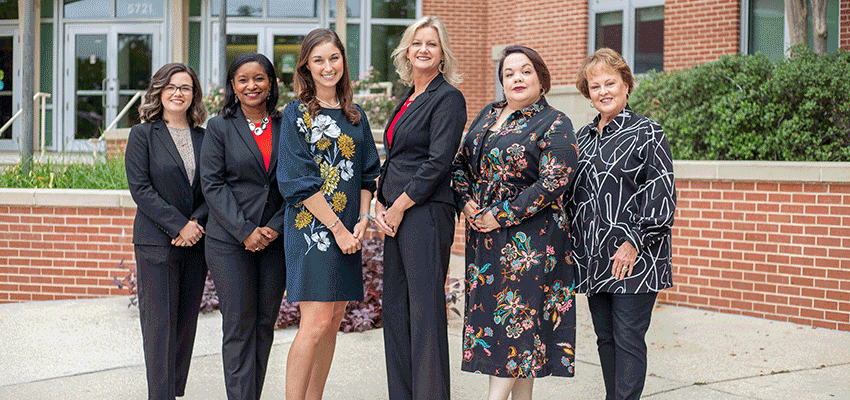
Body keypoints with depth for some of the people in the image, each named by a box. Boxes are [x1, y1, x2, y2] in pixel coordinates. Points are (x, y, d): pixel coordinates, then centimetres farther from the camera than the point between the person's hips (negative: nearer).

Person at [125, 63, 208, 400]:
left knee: (186, 322, 7)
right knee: (160, 323, -4)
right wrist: (178, 226, -14)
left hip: (195, 242, 4)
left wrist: (196, 222, -11)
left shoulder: (204, 138, 11)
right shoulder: (142, 135, 1)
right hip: (156, 242, -4)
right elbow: (140, 188, -7)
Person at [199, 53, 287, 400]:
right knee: (239, 326, -4)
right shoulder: (219, 127, 2)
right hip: (230, 240, -2)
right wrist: (245, 231, -12)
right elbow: (212, 183, -4)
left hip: (276, 238, 3)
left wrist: (276, 227, -7)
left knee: (265, 325, 6)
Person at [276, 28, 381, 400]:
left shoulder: (355, 116, 14)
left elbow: (367, 173, 16)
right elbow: (298, 181, -9)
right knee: (316, 323, -12)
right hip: (312, 227, -6)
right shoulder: (297, 113, -2)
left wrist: (363, 219, -1)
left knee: (332, 322, 7)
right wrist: (337, 227, -13)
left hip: (348, 231, 6)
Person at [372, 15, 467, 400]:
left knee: (425, 313, -7)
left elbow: (438, 162, -14)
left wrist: (399, 206, -12)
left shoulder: (448, 98, -6)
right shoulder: (407, 101, 19)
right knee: (395, 311, 9)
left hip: (427, 213, -9)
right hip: (396, 215, 9)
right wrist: (380, 206, 5)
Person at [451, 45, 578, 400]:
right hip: (483, 233, 7)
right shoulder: (487, 115, 13)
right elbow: (461, 162, 18)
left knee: (515, 316, -6)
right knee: (489, 311, 7)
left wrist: (500, 216, -16)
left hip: (527, 235, -7)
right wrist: (467, 202, -1)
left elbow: (554, 183, -16)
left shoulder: (554, 125, -7)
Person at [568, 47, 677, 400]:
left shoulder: (647, 133, -5)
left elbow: (661, 195, -11)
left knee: (628, 339, -5)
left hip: (634, 258, -6)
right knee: (605, 337, 11)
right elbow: (572, 193, 21)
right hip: (593, 257, 6)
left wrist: (634, 242, -17)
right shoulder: (584, 137, 14)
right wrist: (572, 244, 13)